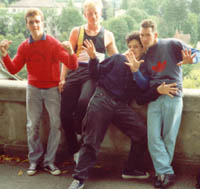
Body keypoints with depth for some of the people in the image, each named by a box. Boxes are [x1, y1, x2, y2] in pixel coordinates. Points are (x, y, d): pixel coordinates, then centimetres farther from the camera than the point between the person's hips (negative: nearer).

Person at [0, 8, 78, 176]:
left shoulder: (54, 44, -10)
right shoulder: (24, 47, 2)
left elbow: (72, 66, -16)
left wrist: (71, 52, -37)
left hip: (52, 88, -2)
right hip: (33, 88, 2)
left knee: (56, 124, -5)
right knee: (32, 126, 2)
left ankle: (49, 162, 6)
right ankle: (34, 160, 13)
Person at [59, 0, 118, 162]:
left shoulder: (107, 36, 15)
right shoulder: (77, 32, 13)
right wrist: (62, 78, 2)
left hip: (94, 74, -1)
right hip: (76, 72, 2)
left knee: (84, 101, -32)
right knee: (65, 112, -9)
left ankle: (78, 130, 1)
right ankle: (75, 151, 9)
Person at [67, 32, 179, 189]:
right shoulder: (117, 59, 8)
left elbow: (141, 99, 6)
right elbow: (96, 74, 6)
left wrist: (158, 91, -8)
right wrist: (93, 58, -10)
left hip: (122, 106, 3)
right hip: (102, 99, -3)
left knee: (143, 133, -9)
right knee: (92, 140, -4)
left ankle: (132, 170, 10)